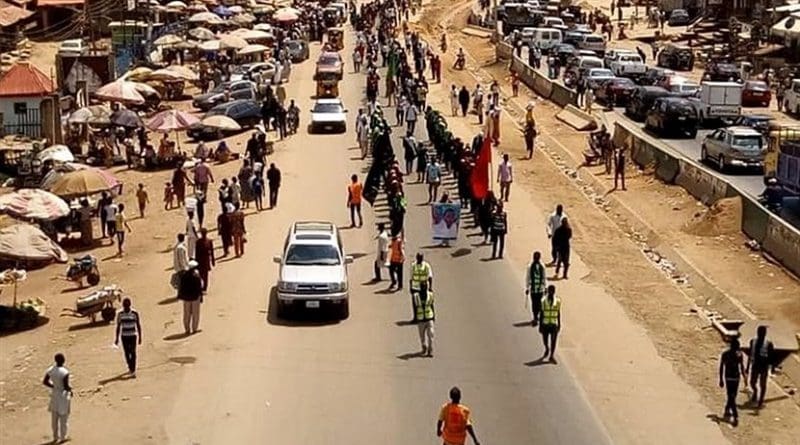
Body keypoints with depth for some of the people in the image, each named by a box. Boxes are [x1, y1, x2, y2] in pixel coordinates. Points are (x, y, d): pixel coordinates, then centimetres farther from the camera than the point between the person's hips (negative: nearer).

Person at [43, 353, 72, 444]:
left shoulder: (51, 369, -7)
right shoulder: (65, 372, -28)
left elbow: (44, 382, 1)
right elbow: (66, 386, -26)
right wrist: (70, 389, -5)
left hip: (54, 394, 6)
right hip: (63, 396, -6)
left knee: (54, 417, 17)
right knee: (63, 417, 9)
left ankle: (55, 437, 29)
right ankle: (62, 437, 20)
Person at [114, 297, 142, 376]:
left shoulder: (135, 313, -6)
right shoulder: (120, 314, -1)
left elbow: (138, 325, 0)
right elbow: (118, 326, 6)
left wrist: (140, 337, -1)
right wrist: (117, 338, 6)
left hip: (133, 336, -2)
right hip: (124, 336, 2)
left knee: (133, 353, -10)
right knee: (127, 353, 7)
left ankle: (133, 371, -12)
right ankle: (130, 366, 31)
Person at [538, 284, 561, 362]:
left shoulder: (558, 300, -2)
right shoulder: (544, 300, -7)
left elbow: (558, 313, 7)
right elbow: (541, 313, -4)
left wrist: (559, 324, 9)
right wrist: (540, 325, -5)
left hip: (554, 324, 0)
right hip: (545, 324, 0)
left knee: (553, 341, -6)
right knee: (545, 340, 10)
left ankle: (551, 356, 2)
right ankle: (547, 349, 41)